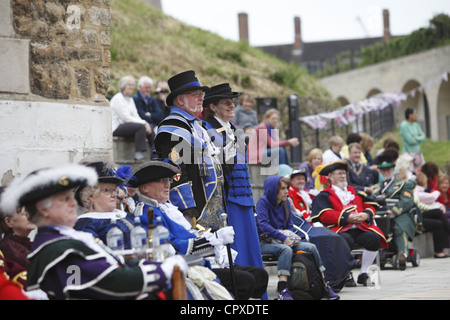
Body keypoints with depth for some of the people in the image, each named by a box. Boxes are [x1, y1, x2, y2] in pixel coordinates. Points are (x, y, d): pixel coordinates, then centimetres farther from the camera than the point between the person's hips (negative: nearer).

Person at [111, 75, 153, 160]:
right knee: (140, 127, -30)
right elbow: (126, 118, -17)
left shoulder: (130, 99, 18)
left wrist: (145, 122, -9)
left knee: (149, 129, -10)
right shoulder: (118, 98, -10)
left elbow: (136, 116, 12)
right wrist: (144, 123, -18)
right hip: (116, 127, -9)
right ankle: (138, 154, -34)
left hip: (126, 125, 9)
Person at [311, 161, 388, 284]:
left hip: (361, 229, 4)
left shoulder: (355, 192, 29)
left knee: (374, 238, -26)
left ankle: (363, 273, -12)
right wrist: (347, 217, -15)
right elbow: (325, 215, -4)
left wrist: (366, 215, -4)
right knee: (346, 241, -38)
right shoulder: (324, 196, 12)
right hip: (340, 230, -4)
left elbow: (370, 206, 22)